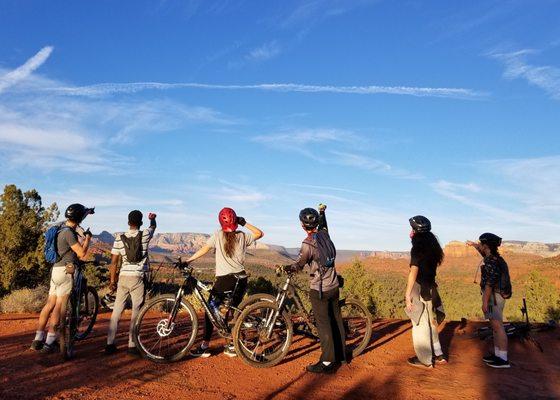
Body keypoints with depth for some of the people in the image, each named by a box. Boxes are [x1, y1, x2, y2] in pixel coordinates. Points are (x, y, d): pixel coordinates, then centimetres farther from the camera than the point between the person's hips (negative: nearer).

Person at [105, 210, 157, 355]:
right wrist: (152, 218, 43)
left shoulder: (119, 238, 1)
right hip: (138, 278, -2)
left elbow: (113, 262, 3)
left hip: (123, 277, 3)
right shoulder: (145, 235, -3)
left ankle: (110, 344, 16)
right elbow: (153, 226, 22)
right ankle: (132, 345, 5)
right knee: (136, 311, 3)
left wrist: (112, 281, 11)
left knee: (117, 310, 11)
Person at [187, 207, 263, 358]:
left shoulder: (218, 235, -2)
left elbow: (204, 249, -7)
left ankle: (204, 347, 6)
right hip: (241, 279, 4)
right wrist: (245, 223, 13)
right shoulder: (243, 236, 5)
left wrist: (187, 261, -2)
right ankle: (231, 346, 19)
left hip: (224, 279, -4)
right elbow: (260, 233, 18)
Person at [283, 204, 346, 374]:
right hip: (334, 286, 7)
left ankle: (327, 362, 6)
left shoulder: (308, 244, -20)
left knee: (323, 324, 0)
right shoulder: (324, 234, 0)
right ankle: (341, 355, 30)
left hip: (319, 289, -7)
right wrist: (322, 212, 37)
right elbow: (323, 225, 24)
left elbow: (299, 265, -14)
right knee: (336, 320, 17)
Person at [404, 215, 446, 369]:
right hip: (431, 289, 8)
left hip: (419, 291, -8)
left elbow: (413, 272, -19)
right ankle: (438, 355, 27)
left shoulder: (418, 248, -16)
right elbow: (432, 268, 13)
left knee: (420, 325, 3)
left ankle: (425, 360, 12)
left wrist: (408, 295, -17)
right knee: (430, 323, 19)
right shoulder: (432, 247, 9)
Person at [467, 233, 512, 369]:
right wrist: (473, 244, 49)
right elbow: (483, 251, 35)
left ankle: (503, 359, -2)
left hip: (494, 297, -10)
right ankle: (497, 354, 22)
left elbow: (489, 283, -23)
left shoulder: (491, 261, -18)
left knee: (498, 327, -6)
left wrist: (485, 301, -22)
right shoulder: (493, 257, 10)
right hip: (495, 296, 10)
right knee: (496, 326, 14)